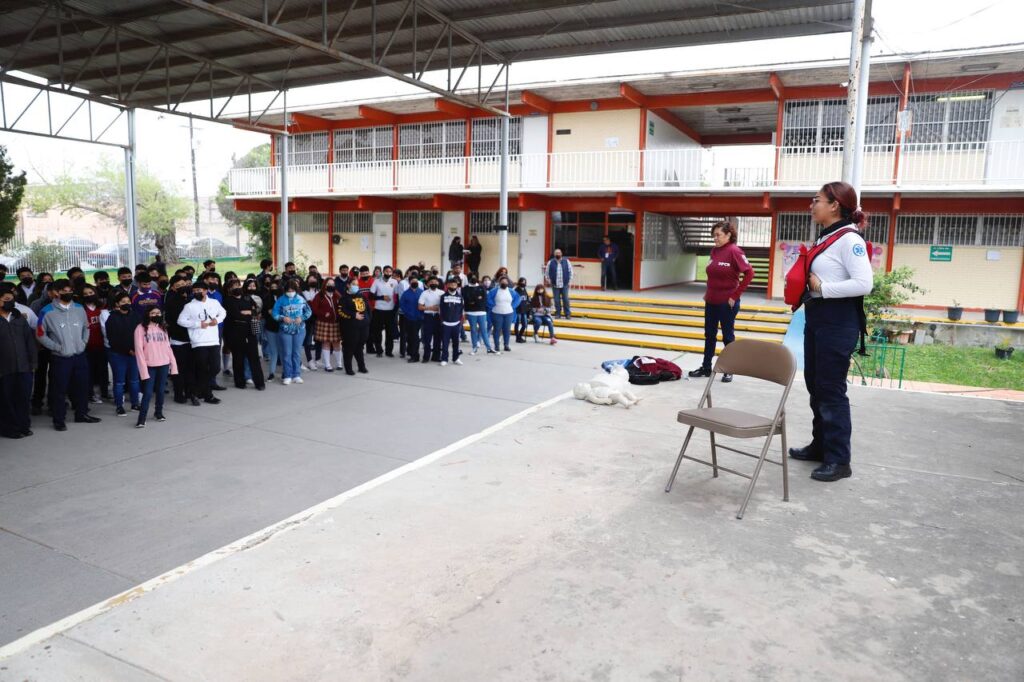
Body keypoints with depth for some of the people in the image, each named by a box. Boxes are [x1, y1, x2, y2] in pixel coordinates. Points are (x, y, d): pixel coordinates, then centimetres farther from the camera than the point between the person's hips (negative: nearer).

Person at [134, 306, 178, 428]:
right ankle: (142, 418, -1)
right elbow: (139, 350, -8)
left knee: (160, 390, 11)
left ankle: (158, 412, 28)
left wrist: (173, 364, 4)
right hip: (149, 366, -4)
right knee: (148, 393, -7)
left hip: (164, 364, 4)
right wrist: (143, 369, -14)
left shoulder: (162, 328, 10)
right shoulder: (141, 328, -5)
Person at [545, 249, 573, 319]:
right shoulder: (550, 262, 2)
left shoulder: (566, 261, 3)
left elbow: (570, 271, 7)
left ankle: (568, 314, 7)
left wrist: (570, 281, 2)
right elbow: (547, 272, 8)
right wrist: (549, 281, 2)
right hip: (555, 285, 0)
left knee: (566, 299, -2)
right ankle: (558, 314, 13)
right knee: (557, 300, 3)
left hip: (565, 284, 0)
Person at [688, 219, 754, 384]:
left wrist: (735, 295, -16)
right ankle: (706, 367, 25)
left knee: (728, 336, 5)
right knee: (709, 335, 14)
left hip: (727, 303, -7)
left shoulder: (734, 251, -14)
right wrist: (707, 293, 10)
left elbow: (749, 273, -18)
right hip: (711, 301, 7)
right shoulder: (714, 251, 5)